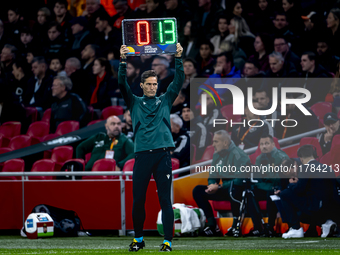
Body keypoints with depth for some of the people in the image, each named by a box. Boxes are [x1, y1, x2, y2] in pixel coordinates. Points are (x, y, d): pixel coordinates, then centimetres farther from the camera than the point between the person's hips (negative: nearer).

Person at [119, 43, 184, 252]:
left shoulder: (165, 101, 14)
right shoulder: (135, 103, 13)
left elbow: (178, 82, 7)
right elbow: (123, 84, 1)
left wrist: (179, 59, -3)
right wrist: (123, 62, -10)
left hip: (163, 154, 0)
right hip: (142, 154, 0)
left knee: (165, 199, -3)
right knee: (138, 200, 3)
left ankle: (168, 241, -4)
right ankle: (138, 239, 18)